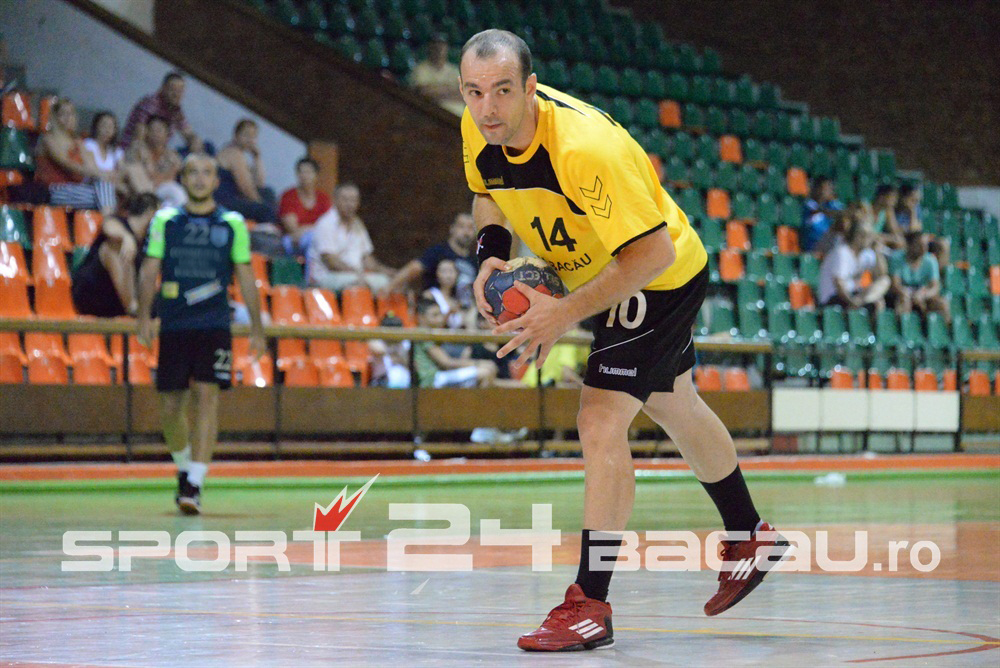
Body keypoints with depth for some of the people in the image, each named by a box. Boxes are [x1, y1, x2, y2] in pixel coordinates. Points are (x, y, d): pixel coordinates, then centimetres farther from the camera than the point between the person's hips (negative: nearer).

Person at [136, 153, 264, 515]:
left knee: (207, 396, -14)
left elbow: (246, 278, 10)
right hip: (173, 325, 1)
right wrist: (144, 316, -7)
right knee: (170, 403, 5)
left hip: (214, 325, -1)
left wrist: (256, 329, 9)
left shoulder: (233, 224, 6)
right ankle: (184, 467, 31)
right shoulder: (165, 221, 7)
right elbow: (149, 271, 5)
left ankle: (194, 484, -15)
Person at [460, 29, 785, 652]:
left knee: (601, 421, -19)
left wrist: (567, 313, -37)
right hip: (598, 276, 9)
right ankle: (750, 537, 48)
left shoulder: (584, 146, -39)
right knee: (674, 409, 25)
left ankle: (591, 603, -13)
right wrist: (491, 253, -13)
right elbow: (487, 195, 7)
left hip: (664, 279, -9)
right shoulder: (480, 131, -16)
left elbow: (654, 250, -36)